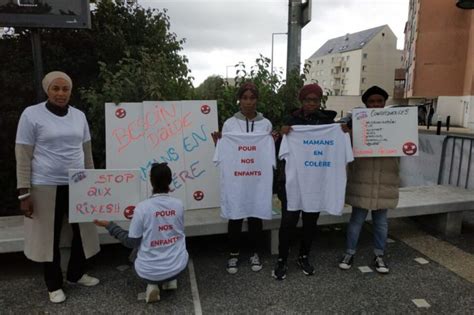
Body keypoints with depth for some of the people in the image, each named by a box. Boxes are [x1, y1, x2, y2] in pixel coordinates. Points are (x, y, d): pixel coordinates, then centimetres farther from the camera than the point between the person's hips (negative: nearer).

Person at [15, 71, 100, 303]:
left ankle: (76, 273, 34)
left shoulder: (79, 116, 7)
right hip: (46, 187, -4)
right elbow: (23, 156, -5)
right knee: (50, 236, 8)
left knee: (82, 231, 10)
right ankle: (54, 285, 28)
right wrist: (24, 193, -8)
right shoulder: (32, 115, -6)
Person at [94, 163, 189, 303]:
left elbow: (132, 242, -8)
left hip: (150, 271, -2)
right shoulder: (179, 204, -7)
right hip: (178, 266, 2)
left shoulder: (142, 207, -17)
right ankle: (170, 280, 18)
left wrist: (109, 225, 4)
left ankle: (152, 284, 10)